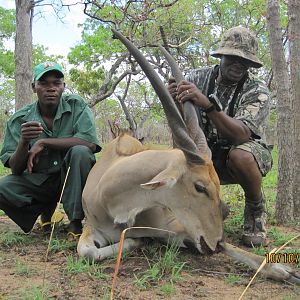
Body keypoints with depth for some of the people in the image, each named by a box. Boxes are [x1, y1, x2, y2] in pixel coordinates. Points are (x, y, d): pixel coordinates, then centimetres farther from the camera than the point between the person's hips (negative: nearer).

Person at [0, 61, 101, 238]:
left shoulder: (76, 106, -8)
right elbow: (15, 169, -9)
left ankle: (75, 222, -19)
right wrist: (24, 142, -30)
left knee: (80, 152, -30)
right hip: (38, 181, 1)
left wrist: (43, 142, -23)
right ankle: (46, 210, 5)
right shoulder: (19, 120, -5)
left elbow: (90, 143, -25)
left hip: (72, 178, -1)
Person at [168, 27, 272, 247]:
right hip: (207, 154, 4)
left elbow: (241, 135, -36)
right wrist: (172, 100, -37)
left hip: (247, 152, -4)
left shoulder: (258, 92, -19)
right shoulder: (198, 78, -9)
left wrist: (208, 105, -50)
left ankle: (256, 210, -5)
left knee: (240, 155, -36)